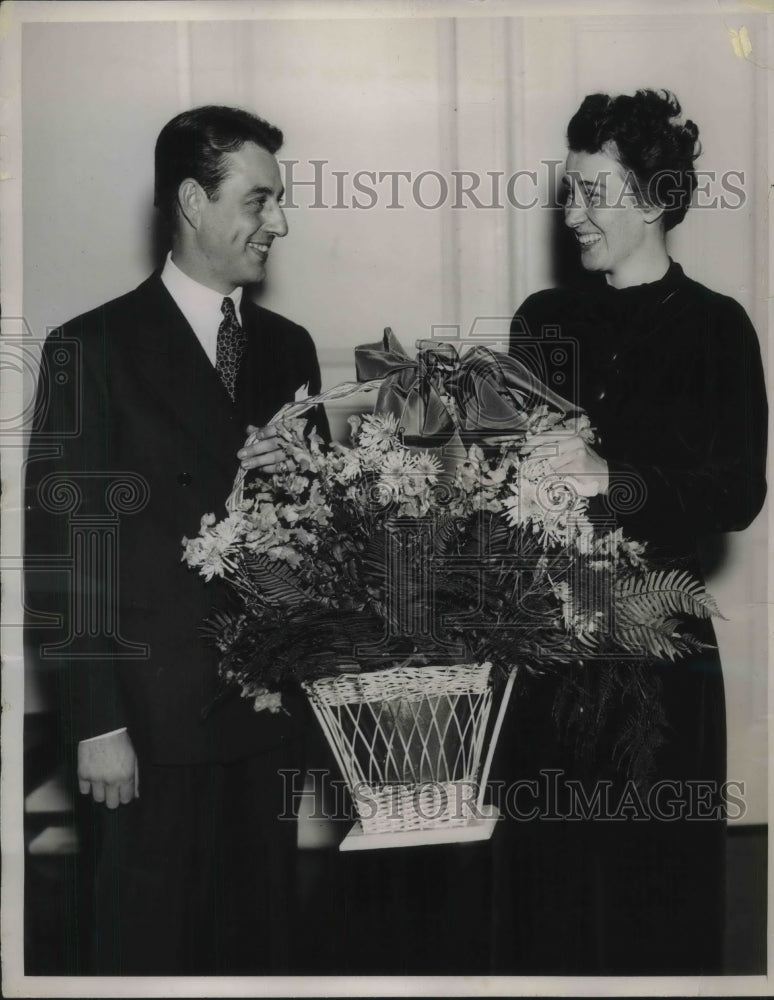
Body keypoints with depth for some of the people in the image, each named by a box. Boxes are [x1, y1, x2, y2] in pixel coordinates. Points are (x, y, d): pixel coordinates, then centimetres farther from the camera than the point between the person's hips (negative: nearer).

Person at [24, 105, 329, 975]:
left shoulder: (287, 347, 11)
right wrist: (95, 722, -12)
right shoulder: (93, 347, -5)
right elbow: (63, 542, -8)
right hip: (150, 718, -4)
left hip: (269, 711, 5)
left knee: (261, 939, 12)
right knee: (142, 947, 6)